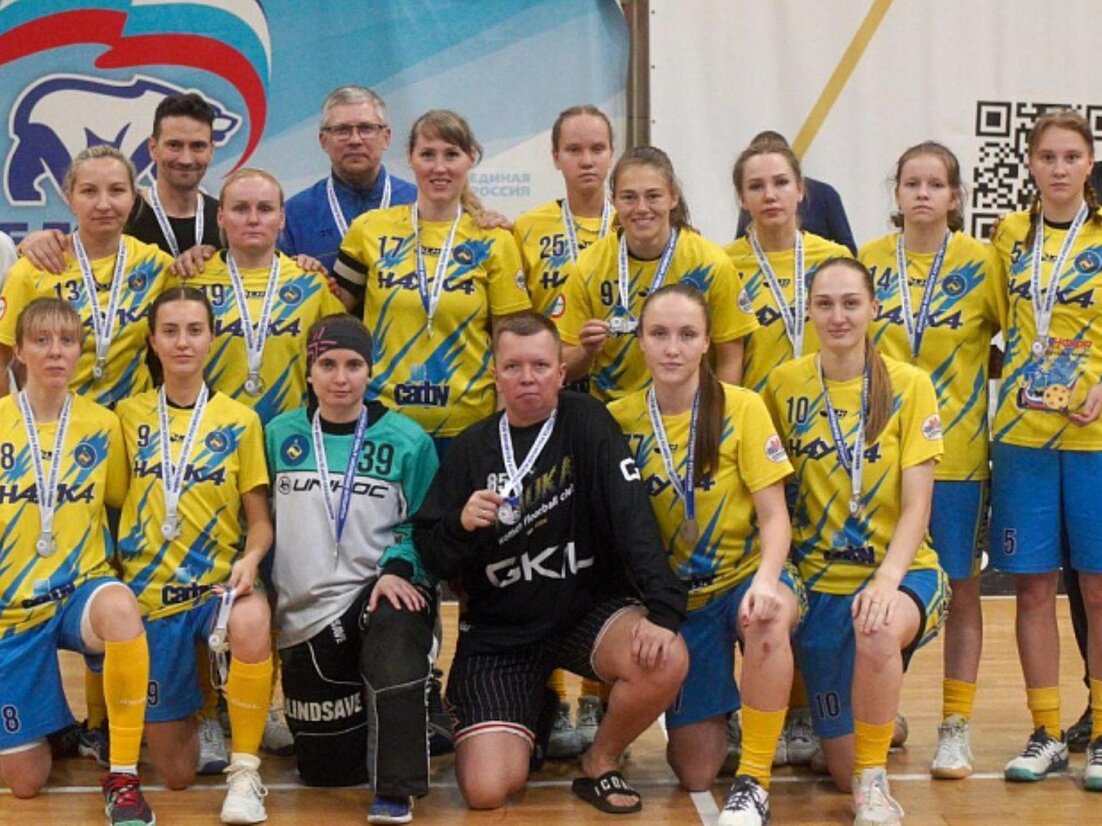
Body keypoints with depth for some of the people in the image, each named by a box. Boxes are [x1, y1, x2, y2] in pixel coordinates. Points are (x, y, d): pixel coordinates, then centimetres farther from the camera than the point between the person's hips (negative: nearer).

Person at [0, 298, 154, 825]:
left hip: (80, 590, 0)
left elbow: (120, 505, 13)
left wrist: (105, 576, -2)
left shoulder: (102, 425, 0)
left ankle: (122, 776, -25)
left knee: (120, 609, -41)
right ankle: (47, 722, 39)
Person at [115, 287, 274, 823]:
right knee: (175, 774, 4)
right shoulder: (129, 415, 4)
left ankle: (244, 772, -23)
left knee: (251, 620, -41)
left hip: (218, 585, -1)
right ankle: (194, 701, 40)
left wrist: (249, 560, -18)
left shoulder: (239, 421, 1)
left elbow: (260, 519, 2)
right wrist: (114, 577, -4)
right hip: (147, 591, 1)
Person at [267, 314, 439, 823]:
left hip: (382, 591, -2)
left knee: (396, 630, -40)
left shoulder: (406, 440, 0)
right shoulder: (280, 435, 5)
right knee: (326, 769, 6)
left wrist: (397, 568, -15)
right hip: (306, 609, 2)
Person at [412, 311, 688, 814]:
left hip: (588, 607, 0)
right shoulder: (471, 450, 1)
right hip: (499, 630, 0)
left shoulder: (586, 423, -4)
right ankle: (530, 715, 21)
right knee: (486, 791, -15)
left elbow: (632, 517, -15)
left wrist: (663, 610, -27)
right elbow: (431, 556, 2)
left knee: (666, 660, -32)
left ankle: (600, 765, -1)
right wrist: (460, 525, -21)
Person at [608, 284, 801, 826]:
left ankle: (754, 782, -23)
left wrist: (766, 580, -30)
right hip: (677, 596, 2)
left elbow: (774, 516, -11)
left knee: (768, 619, -40)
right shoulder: (620, 419, -4)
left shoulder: (742, 408, -9)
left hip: (745, 577, -2)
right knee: (695, 773, -3)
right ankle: (715, 711, 33)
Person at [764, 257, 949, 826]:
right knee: (843, 771, 1)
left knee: (879, 629, -41)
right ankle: (878, 718, 39)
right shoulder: (784, 384, 0)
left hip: (900, 571, -2)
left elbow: (916, 506, -10)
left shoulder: (909, 385, -6)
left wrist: (888, 579, -25)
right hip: (819, 580, 2)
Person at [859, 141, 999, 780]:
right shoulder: (867, 262, 3)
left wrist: (975, 370, -4)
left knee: (961, 586, 4)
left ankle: (957, 726, 13)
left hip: (957, 448, -1)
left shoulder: (979, 263, -2)